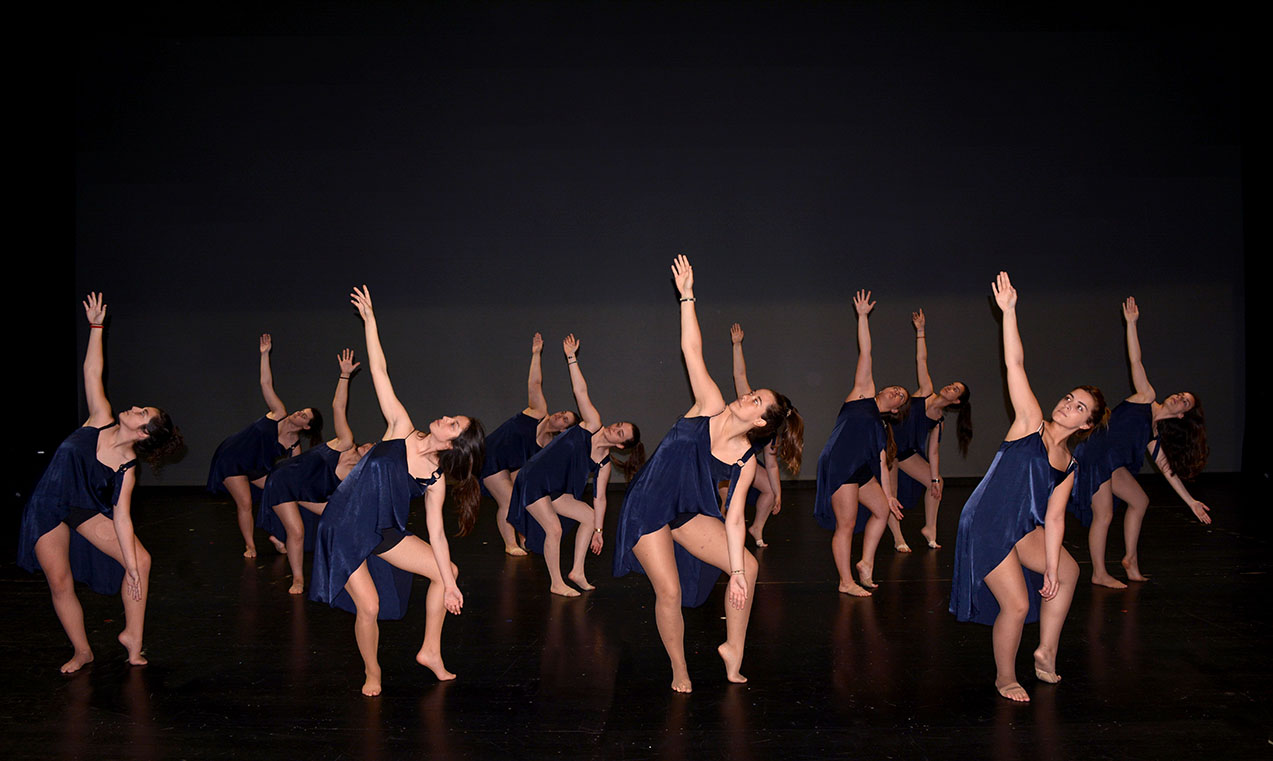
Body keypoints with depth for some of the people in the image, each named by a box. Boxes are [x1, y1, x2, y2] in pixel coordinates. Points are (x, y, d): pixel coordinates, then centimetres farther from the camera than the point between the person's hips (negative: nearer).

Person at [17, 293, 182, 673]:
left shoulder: (127, 469, -16)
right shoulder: (101, 421, -15)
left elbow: (121, 517, -18)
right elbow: (92, 372, -13)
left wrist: (132, 566, -25)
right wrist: (96, 326, -16)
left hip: (87, 509, 0)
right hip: (48, 509, 0)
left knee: (141, 560, -13)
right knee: (61, 583, -2)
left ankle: (131, 635, 4)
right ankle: (82, 651, 17)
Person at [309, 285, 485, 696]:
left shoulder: (436, 480, -7)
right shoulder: (402, 430, -13)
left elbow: (436, 534, -3)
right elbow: (379, 372, -14)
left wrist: (450, 585, -6)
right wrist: (369, 319, -14)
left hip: (383, 532, 4)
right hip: (344, 529, -4)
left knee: (445, 571, 1)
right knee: (369, 605, -13)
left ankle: (430, 651, 19)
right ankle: (372, 673, 16)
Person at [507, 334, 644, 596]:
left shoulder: (604, 464, -2)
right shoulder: (593, 425, -12)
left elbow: (599, 497, 4)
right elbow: (581, 391, -17)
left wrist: (598, 530, 3)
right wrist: (572, 357, -22)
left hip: (556, 490, 6)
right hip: (533, 482, -6)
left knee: (590, 515, 0)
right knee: (554, 528, -16)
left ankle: (577, 572, 11)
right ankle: (556, 583, 0)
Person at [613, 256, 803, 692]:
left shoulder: (746, 463, -9)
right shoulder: (710, 407, -14)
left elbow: (733, 519, -10)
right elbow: (692, 350, -16)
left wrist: (737, 571, -17)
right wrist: (687, 296, -19)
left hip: (690, 512, 3)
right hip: (647, 508, -3)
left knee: (748, 566, -6)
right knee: (669, 592, -11)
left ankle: (733, 648, 14)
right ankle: (679, 672, 11)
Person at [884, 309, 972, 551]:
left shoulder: (939, 420, 1)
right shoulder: (926, 392, -7)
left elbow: (933, 451, 0)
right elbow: (921, 360, -10)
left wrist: (935, 479, -5)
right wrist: (920, 331, -14)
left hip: (907, 452, 5)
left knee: (935, 483, 3)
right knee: (890, 495, -6)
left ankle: (929, 528, 19)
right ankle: (898, 538, 6)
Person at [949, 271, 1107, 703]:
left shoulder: (1069, 465, 8)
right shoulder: (1031, 424, -7)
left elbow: (1054, 519, 5)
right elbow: (1015, 364, -13)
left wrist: (1051, 570, 0)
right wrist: (1008, 312, -17)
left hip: (1021, 529, 8)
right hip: (986, 526, -8)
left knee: (1068, 571, 20)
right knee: (1016, 605, -9)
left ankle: (1046, 652, 35)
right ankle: (1005, 678, 16)